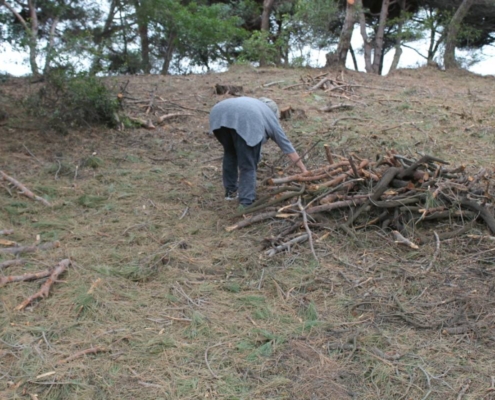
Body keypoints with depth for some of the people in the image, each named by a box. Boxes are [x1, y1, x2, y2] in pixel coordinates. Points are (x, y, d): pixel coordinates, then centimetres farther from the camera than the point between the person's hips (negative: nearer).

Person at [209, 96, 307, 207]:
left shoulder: (251, 104, 45)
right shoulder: (270, 117, 33)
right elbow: (286, 145, 34)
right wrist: (303, 169, 39)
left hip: (220, 114, 5)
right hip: (245, 120, -5)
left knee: (230, 153, 27)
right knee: (247, 165, 3)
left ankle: (231, 191, 34)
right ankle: (247, 203, -5)